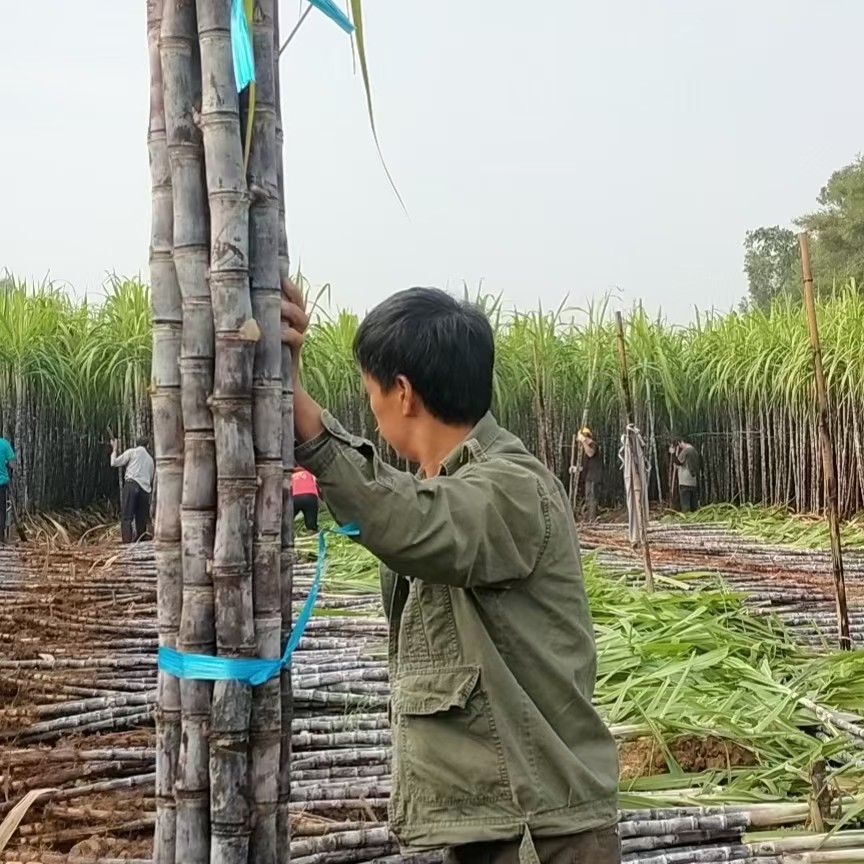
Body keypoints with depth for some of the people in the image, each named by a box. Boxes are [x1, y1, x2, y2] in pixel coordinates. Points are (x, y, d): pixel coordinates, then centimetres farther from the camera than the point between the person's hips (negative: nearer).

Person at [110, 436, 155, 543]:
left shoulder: (132, 451, 12)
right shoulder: (150, 460, 27)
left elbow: (114, 463, 10)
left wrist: (114, 449, 23)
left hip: (132, 484, -4)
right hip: (145, 489, 4)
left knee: (126, 517, -9)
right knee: (141, 519, 8)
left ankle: (127, 542, -22)